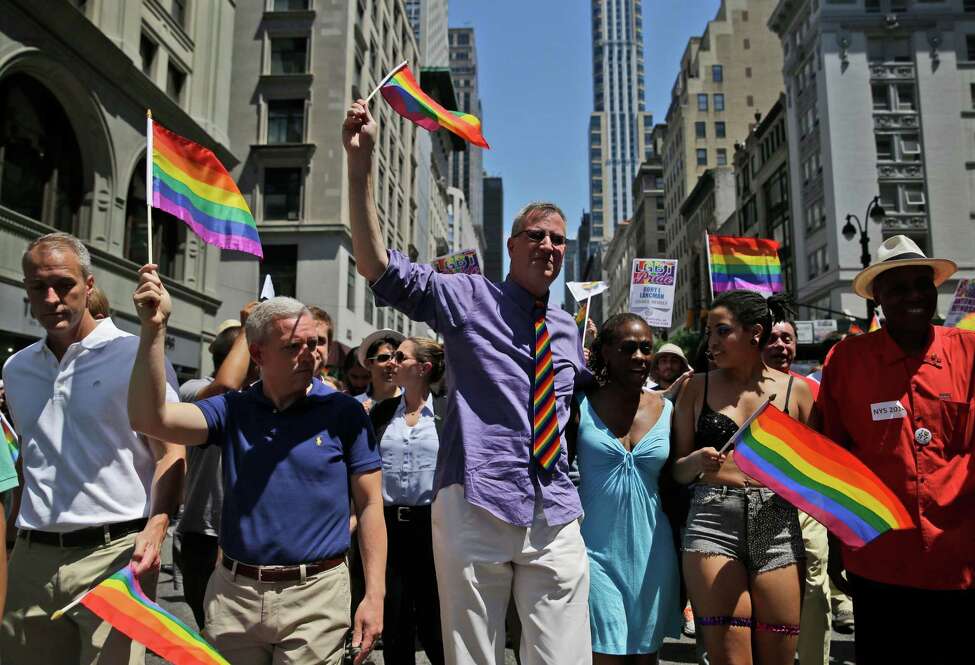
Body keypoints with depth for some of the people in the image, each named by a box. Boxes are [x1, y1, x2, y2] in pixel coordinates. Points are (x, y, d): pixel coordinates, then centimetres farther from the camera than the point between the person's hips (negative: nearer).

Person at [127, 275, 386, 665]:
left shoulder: (343, 412, -5)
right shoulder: (233, 410, 3)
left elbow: (370, 505, -4)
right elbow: (150, 418, -11)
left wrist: (374, 596, -9)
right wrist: (153, 328, -18)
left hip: (315, 595, -3)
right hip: (232, 593, 3)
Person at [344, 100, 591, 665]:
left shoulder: (569, 329, 17)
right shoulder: (468, 298, 1)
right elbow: (378, 266, -12)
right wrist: (361, 163, -21)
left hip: (556, 517, 4)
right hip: (476, 506, -4)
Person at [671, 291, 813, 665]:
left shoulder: (795, 390, 8)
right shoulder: (698, 388, 8)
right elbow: (677, 471, 8)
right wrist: (698, 460, -12)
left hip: (778, 525, 1)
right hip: (713, 524, -1)